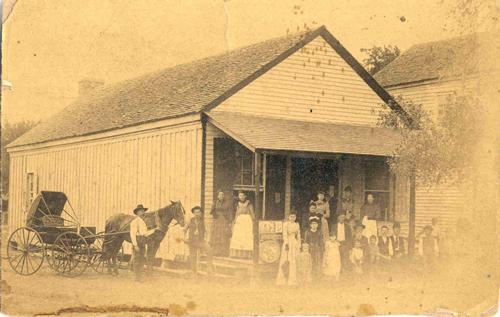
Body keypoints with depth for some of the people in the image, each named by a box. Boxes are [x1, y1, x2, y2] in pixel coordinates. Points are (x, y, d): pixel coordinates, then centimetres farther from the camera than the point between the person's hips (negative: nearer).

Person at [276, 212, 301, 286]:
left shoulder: (297, 224, 13)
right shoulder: (286, 224, -2)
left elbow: (298, 235, 15)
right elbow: (284, 234, -12)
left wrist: (299, 245, 11)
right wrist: (286, 243, -24)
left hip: (295, 244, 5)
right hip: (288, 243, -5)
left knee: (293, 262, 5)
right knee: (286, 261, -5)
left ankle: (292, 280, 10)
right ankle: (283, 280, 0)